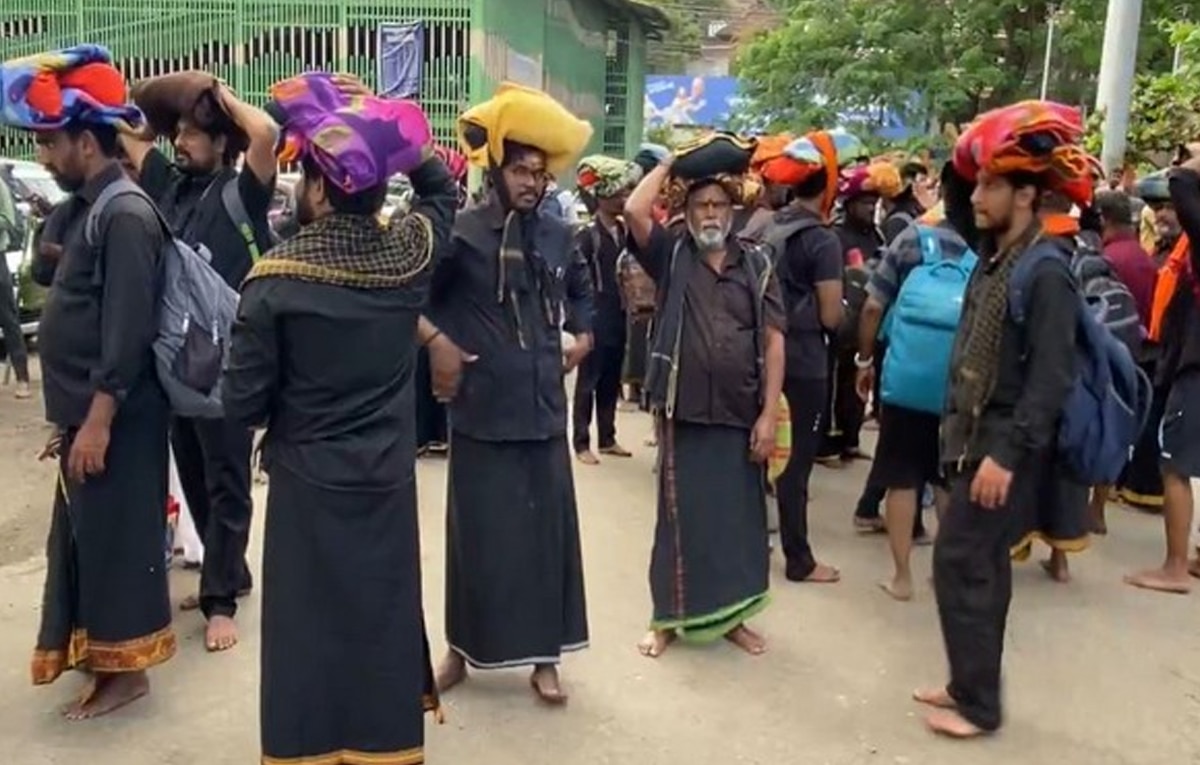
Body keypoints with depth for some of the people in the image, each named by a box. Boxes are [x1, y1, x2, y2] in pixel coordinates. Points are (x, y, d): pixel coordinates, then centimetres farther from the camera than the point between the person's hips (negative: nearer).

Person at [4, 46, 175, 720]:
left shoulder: (126, 215, -18)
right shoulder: (85, 208, 12)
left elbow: (128, 332, -22)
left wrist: (97, 422, -21)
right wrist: (72, 418, 18)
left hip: (116, 419, -9)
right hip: (86, 411, 9)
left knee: (114, 537, 2)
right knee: (85, 534, 18)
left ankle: (125, 669, 16)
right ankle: (98, 649, 33)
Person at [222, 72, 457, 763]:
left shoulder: (277, 276, -16)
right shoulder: (411, 251, -8)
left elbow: (244, 403, -13)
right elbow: (442, 186, 15)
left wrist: (282, 410, 9)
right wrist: (385, 130, 4)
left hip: (308, 483, -3)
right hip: (390, 479, 3)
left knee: (308, 626, 10)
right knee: (386, 617, 16)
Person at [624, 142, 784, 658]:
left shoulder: (757, 265, 5)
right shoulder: (670, 257, 4)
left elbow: (773, 341, 1)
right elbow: (635, 211, -15)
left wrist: (769, 415, -6)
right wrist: (670, 163, -2)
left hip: (742, 414, 2)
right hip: (684, 411, -1)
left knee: (738, 515, 11)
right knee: (681, 514, 7)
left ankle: (731, 616, 27)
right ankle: (669, 617, 21)